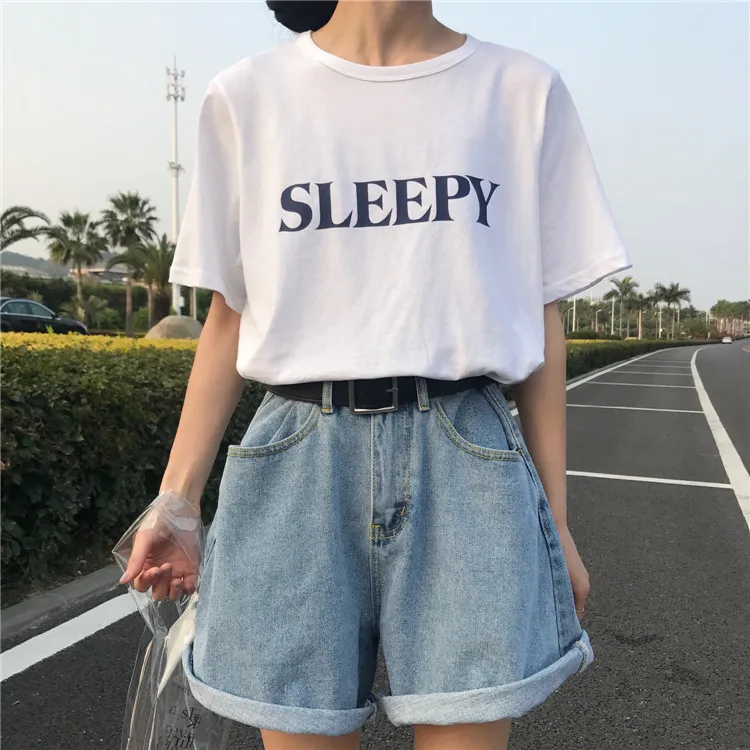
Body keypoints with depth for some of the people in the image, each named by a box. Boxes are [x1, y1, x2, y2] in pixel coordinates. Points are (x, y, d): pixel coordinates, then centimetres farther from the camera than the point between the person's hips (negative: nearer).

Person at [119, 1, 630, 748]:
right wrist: (174, 504, 5)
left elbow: (541, 322, 7)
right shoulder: (247, 96, 6)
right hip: (299, 465, 1)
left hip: (466, 463, 1)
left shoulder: (524, 91, 7)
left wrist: (556, 523, 9)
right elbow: (229, 319, 8)